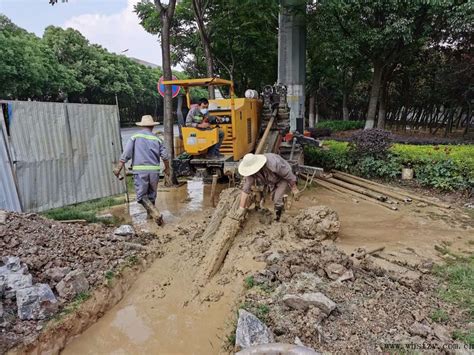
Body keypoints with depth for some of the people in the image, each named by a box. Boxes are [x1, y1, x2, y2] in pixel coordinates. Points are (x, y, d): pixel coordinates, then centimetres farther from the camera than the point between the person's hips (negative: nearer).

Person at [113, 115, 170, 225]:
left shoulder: (135, 137, 2)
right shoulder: (157, 139, 6)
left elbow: (125, 155, -5)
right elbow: (165, 156, 3)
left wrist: (118, 168, 0)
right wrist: (167, 168, 18)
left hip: (140, 170, -2)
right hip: (154, 170, 3)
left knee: (141, 195, 2)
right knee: (151, 194, 19)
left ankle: (155, 213, -15)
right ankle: (150, 214, 32)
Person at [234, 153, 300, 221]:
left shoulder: (273, 164, -44)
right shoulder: (251, 170, -28)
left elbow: (288, 174, -28)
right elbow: (246, 188, -24)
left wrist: (294, 189, -15)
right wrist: (242, 208, -24)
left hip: (282, 178, -5)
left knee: (277, 200, -16)